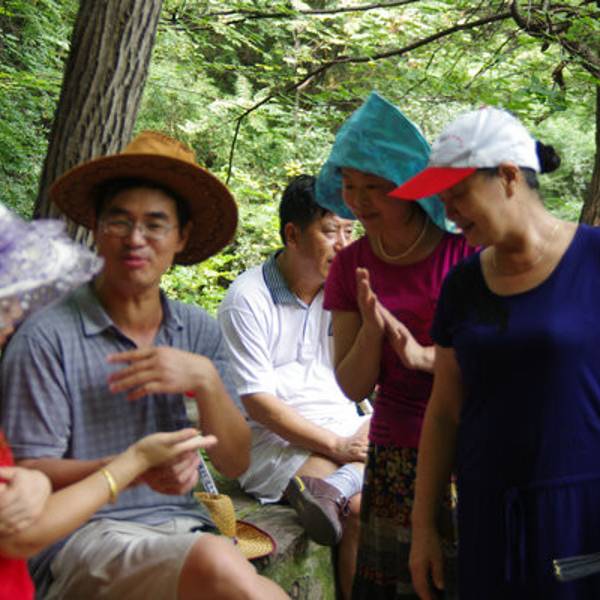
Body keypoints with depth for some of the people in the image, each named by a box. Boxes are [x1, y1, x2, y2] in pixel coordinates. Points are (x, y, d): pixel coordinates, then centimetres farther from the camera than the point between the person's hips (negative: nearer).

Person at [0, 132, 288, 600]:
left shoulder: (199, 332, 10)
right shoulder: (48, 337, -5)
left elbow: (235, 464, 7)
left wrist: (206, 380, -11)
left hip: (180, 527, 4)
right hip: (80, 540, -4)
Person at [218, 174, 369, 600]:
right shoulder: (248, 299, -7)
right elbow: (259, 401, -11)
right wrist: (336, 446, -15)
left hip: (348, 432, 6)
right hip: (278, 443, -6)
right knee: (362, 507, -28)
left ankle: (332, 488, -31)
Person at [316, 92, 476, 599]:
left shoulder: (466, 250, -8)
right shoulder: (351, 266, 3)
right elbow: (354, 387, 2)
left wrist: (425, 355, -21)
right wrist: (371, 328, -16)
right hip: (393, 460, 3)